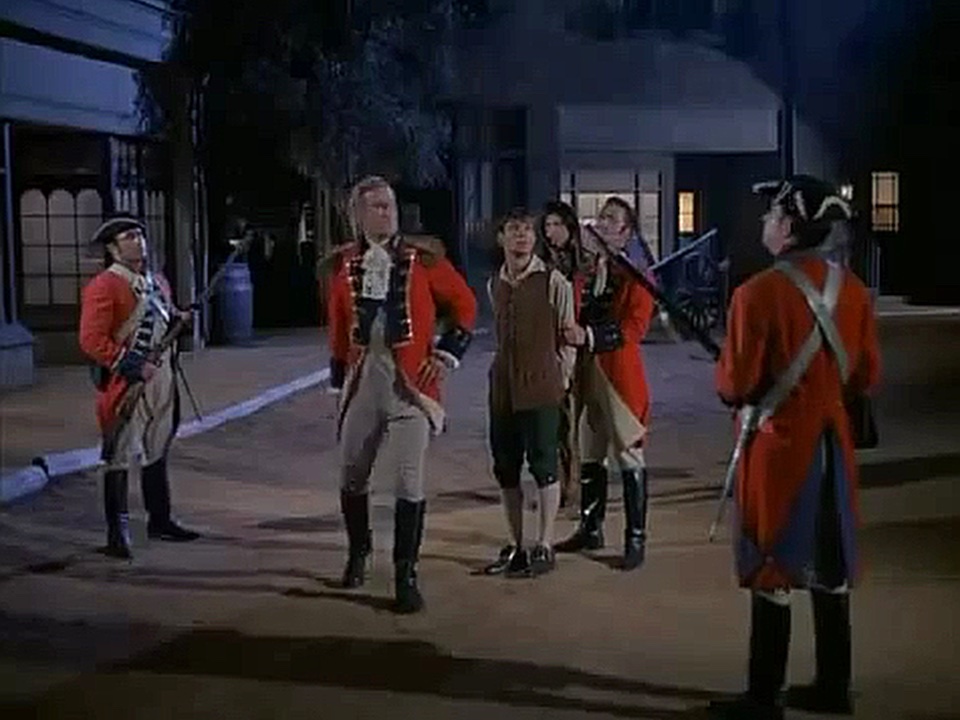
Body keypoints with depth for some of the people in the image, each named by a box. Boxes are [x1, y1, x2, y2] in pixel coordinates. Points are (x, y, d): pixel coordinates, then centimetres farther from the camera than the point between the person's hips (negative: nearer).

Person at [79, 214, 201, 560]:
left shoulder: (158, 282, 13)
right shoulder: (103, 287, -13)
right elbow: (91, 341, -18)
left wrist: (178, 318, 4)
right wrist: (132, 367, -23)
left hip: (162, 381, 8)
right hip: (125, 385, -8)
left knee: (157, 452, 18)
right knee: (120, 458, -3)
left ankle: (160, 520, 31)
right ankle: (117, 534, 3)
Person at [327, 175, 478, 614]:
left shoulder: (421, 260, -2)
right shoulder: (345, 267, 6)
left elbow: (464, 303, 4)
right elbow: (338, 328, 14)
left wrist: (447, 353, -3)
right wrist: (339, 380, 14)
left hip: (410, 382, -3)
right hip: (362, 383, 3)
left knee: (409, 481, -8)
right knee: (352, 475, 13)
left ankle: (406, 576, 0)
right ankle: (358, 551, 38)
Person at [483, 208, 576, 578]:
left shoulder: (553, 282, -6)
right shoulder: (494, 285, 10)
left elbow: (568, 336, -1)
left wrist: (559, 381, 1)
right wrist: (506, 371, 14)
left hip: (541, 388, -6)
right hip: (503, 388, 6)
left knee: (543, 465, -1)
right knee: (505, 468, 9)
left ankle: (545, 547, 8)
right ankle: (515, 547, 20)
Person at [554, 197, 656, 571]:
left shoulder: (636, 275, -4)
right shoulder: (584, 272, 15)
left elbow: (635, 326, -15)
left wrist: (590, 336, -24)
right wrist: (573, 335, -3)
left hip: (620, 375, -6)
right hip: (585, 374, 6)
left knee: (629, 457, -2)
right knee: (589, 456, 13)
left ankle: (636, 537, 5)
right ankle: (590, 528, 25)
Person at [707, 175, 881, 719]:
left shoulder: (759, 293, -18)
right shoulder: (853, 289, 2)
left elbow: (735, 386, -16)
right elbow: (867, 377, 9)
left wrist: (729, 380, 6)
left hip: (780, 446, -6)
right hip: (834, 442, 6)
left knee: (772, 568, 2)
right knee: (830, 565, 15)